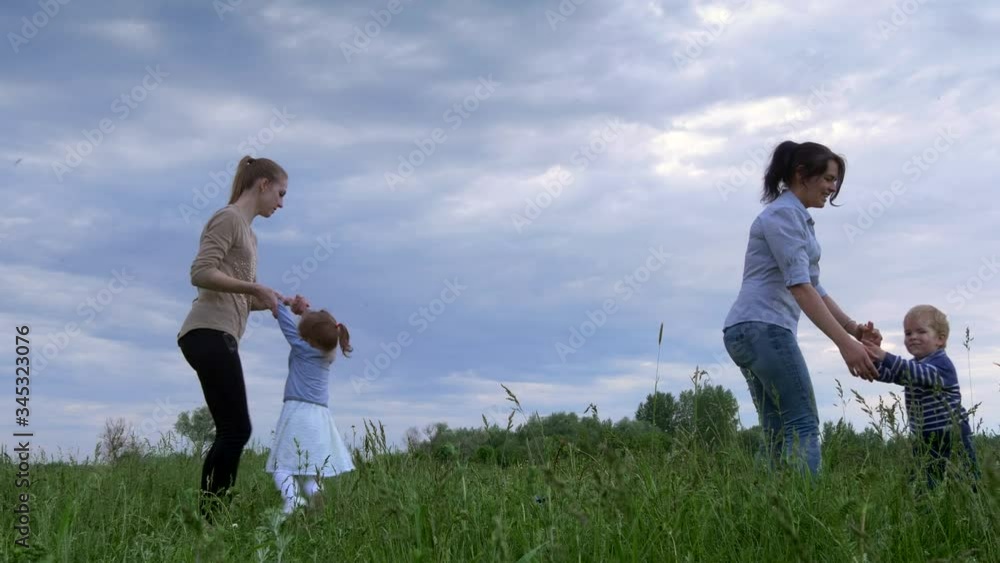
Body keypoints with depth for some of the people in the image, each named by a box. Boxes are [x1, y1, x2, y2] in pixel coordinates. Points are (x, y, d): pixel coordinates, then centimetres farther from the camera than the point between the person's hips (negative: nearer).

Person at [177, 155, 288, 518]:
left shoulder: (247, 231, 26)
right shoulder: (229, 218, -2)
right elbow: (201, 273, -15)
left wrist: (281, 303, 12)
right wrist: (255, 287, -15)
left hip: (218, 337, 10)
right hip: (209, 333, -10)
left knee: (232, 432, 5)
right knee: (235, 430, -13)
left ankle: (211, 517, 5)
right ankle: (210, 517, -12)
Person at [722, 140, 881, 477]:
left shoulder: (798, 219, 24)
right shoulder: (783, 213, -7)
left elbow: (813, 288, 22)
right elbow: (799, 286, -19)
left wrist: (854, 328, 8)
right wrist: (844, 342, -25)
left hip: (748, 331, 10)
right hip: (762, 327, -10)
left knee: (780, 433, 4)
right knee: (803, 424, -13)